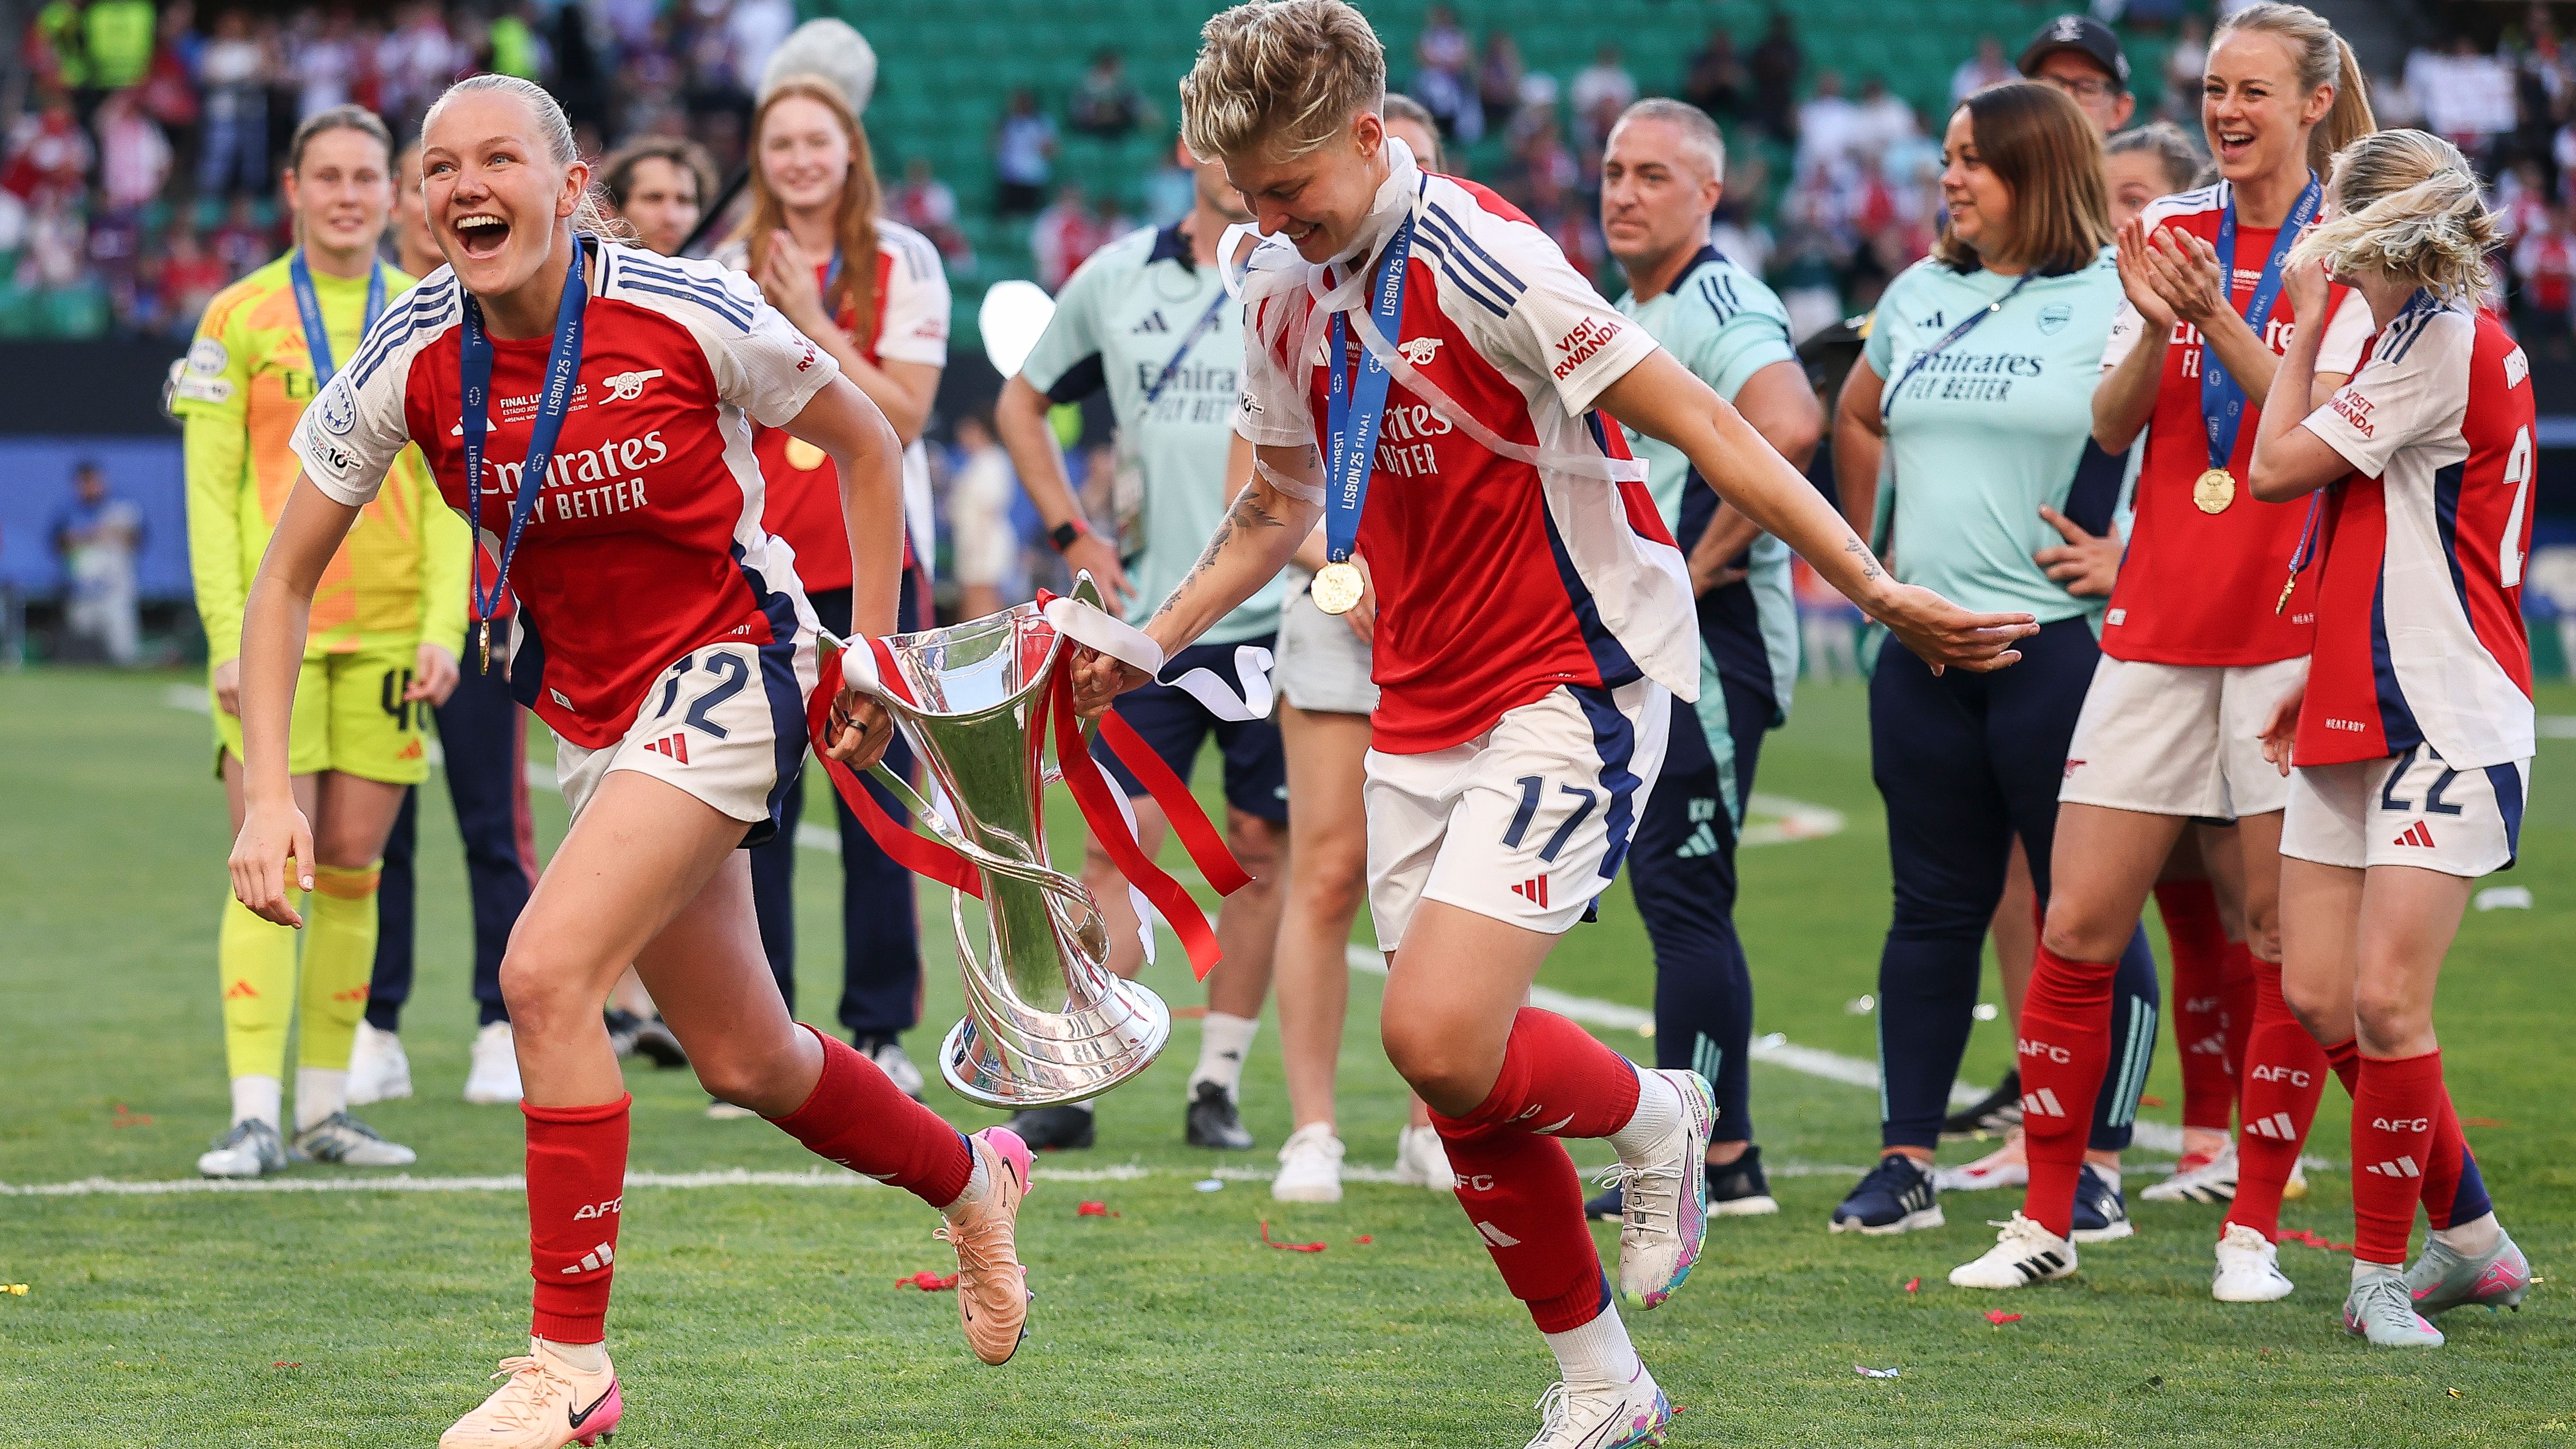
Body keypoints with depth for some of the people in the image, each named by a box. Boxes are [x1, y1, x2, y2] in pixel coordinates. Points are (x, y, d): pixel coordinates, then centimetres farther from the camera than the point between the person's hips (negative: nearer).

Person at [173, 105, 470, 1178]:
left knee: (353, 867, 5)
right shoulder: (239, 319, 1)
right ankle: (255, 1116, -12)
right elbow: (209, 492, -1)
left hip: (389, 633, 3)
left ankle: (325, 1108, 12)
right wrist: (228, 634, -10)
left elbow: (449, 491, 8)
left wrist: (444, 628, -3)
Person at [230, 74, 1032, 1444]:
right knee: (743, 1060, 13)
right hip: (591, 706, 5)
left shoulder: (691, 315, -19)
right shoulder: (409, 364, -10)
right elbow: (285, 578, -2)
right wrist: (268, 788, -13)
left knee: (545, 971, -22)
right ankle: (971, 1177, 44)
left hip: (727, 668, -5)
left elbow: (864, 441, -2)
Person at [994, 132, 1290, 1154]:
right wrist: (1071, 535, 9)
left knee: (1260, 849, 3)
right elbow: (1021, 403, 19)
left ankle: (1219, 1085, 12)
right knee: (1121, 840, -4)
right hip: (1148, 614, 1)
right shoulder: (1116, 279, 7)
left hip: (1279, 618, -1)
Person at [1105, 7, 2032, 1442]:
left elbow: (1696, 420, -19)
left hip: (1573, 689, -7)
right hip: (1423, 716, 8)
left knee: (1440, 1041, -21)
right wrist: (1145, 645, 18)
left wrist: (1876, 588, -20)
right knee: (1463, 1084, 4)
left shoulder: (1478, 257, -19)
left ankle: (1653, 1119, 11)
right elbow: (1279, 503, 24)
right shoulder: (1284, 297, 6)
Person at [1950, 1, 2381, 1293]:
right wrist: (2150, 322, -14)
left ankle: (2256, 1223, 8)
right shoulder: (2171, 232, 10)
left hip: (2288, 626, -3)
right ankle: (2045, 1221, 8)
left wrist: (2219, 317, -22)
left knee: (2282, 932, -1)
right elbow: (2112, 427, 5)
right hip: (2157, 621, 4)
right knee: (2076, 930, 0)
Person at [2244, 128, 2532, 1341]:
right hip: (2360, 714, 10)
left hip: (2448, 724, -10)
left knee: (2386, 1002, -12)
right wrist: (2316, 677, 20)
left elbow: (2277, 468, -13)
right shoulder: (2422, 337, 17)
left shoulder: (2445, 343, -14)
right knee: (2318, 996, 6)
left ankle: (2383, 1268, 0)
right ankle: (2471, 1240, 19)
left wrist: (2305, 313, -2)